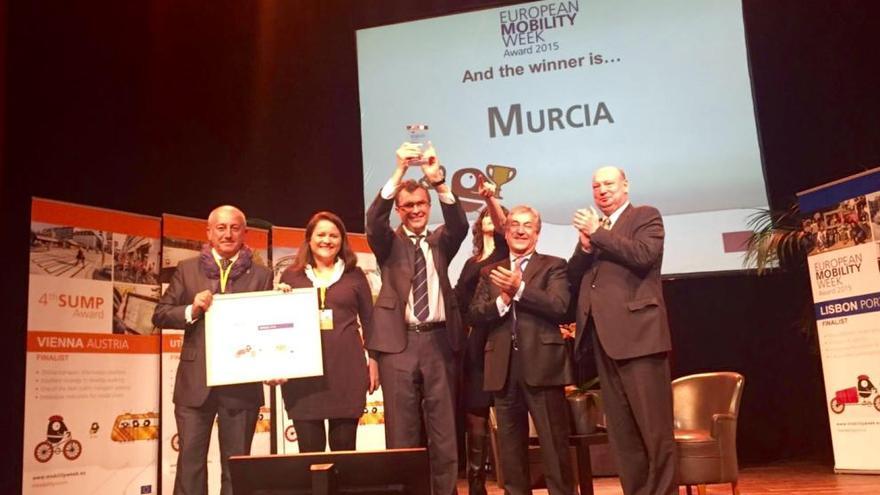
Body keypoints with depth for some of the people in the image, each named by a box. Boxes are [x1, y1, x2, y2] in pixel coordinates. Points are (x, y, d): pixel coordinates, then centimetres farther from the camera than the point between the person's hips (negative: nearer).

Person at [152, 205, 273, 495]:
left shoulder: (261, 275, 5)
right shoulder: (187, 269, 8)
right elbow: (160, 315, 6)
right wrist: (191, 310, -12)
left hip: (242, 385, 0)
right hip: (196, 382, 1)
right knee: (190, 461, 5)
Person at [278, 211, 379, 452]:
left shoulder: (354, 275, 10)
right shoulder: (291, 275, 10)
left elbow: (369, 319, 12)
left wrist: (374, 359, 4)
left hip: (346, 367, 0)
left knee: (344, 445, 2)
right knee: (309, 447, 2)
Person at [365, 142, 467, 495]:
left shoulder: (440, 241, 13)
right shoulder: (388, 243, 9)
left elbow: (460, 225, -7)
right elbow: (374, 220, -11)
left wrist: (438, 180, -22)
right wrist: (400, 171, -23)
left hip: (439, 340, 2)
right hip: (399, 342, -1)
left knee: (444, 430, 6)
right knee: (402, 432, 3)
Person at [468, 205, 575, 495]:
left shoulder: (553, 266, 5)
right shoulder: (490, 272, 15)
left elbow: (559, 307, -11)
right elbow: (474, 315, 4)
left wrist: (519, 288, -18)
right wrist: (501, 301, -13)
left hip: (542, 364, -4)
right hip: (504, 368, 4)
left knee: (554, 444, -2)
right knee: (510, 446, 12)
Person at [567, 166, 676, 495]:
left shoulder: (646, 216, 6)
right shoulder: (592, 226, 24)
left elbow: (643, 255, -13)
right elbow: (574, 278, 15)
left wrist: (598, 233, -8)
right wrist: (585, 245, -2)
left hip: (637, 332, -6)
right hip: (603, 336, 7)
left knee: (654, 427, -5)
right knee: (621, 431, 9)